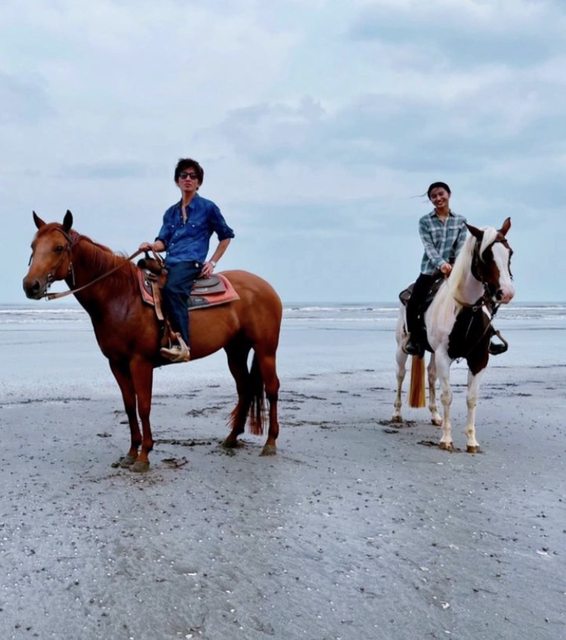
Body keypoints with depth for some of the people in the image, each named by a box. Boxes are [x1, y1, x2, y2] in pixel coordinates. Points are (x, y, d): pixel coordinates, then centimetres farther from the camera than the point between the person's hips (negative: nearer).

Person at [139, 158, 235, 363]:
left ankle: (183, 345, -43)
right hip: (169, 263, 7)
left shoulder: (208, 207, 6)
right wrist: (151, 246, -6)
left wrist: (212, 262, 4)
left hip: (191, 263, -7)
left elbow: (226, 235, 11)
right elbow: (163, 241, 17)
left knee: (172, 288, -36)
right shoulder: (171, 212, 21)